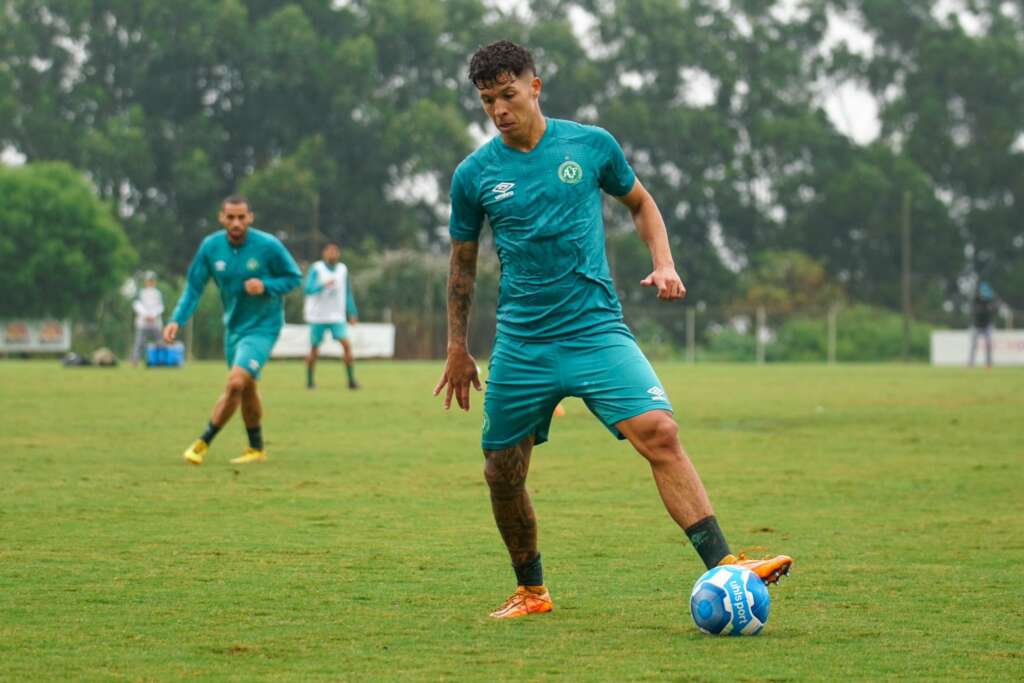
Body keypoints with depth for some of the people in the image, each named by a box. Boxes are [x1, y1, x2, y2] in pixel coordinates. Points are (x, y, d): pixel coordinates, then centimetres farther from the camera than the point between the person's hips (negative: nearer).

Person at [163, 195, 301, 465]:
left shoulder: (268, 246, -17)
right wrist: (177, 320, -15)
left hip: (262, 327, -5)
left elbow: (294, 277, -5)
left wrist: (265, 286, -23)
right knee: (246, 389, 16)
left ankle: (203, 443, -9)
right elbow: (194, 287, -1)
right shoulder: (211, 246, -8)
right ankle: (256, 450, 33)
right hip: (233, 326, 5)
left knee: (235, 382, -20)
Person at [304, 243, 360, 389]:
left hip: (337, 317, 3)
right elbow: (308, 289, -17)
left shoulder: (342, 269, 7)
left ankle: (351, 380, -12)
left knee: (346, 344, -14)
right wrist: (324, 285, -33)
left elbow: (347, 293, 16)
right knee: (314, 350, 4)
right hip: (318, 317, -2)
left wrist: (353, 313, 11)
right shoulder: (316, 269, -6)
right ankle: (309, 380, 19)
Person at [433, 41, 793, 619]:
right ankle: (531, 592, 28)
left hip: (596, 329, -2)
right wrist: (458, 349, 16)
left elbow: (641, 204, 18)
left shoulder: (590, 145, 1)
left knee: (659, 433, -21)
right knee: (502, 475, 5)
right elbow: (463, 263, 15)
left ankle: (723, 568, -25)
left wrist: (664, 264, 1)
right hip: (519, 347, 2)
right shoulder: (475, 175, 2)